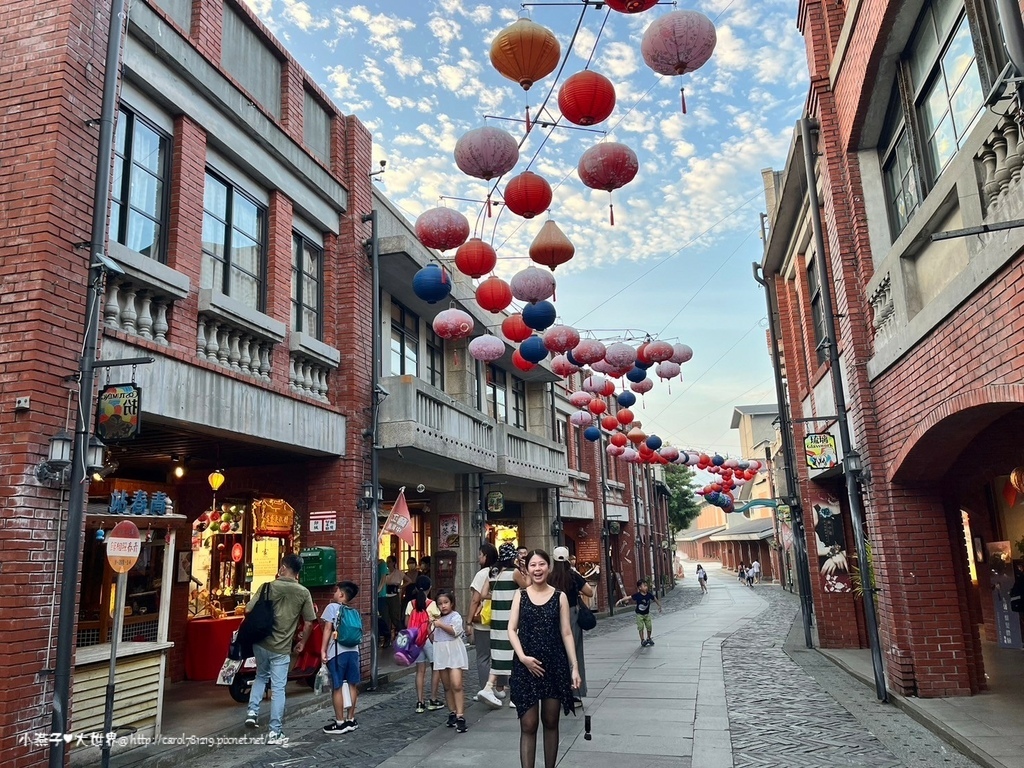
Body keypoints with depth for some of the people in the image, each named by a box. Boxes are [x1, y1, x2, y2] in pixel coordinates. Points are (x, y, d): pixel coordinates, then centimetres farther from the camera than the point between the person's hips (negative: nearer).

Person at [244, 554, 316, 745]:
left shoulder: (268, 586, -5)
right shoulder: (303, 593, -4)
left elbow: (248, 610, -6)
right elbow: (309, 623, -2)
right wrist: (302, 642, 14)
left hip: (261, 643, 2)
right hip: (282, 648, -1)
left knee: (261, 677, 27)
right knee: (278, 689, 5)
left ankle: (252, 711, 13)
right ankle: (275, 733, 8)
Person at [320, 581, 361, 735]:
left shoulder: (332, 607, 0)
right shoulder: (354, 611, 16)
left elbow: (328, 629, -6)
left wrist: (323, 650, -6)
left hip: (338, 651, -6)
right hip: (353, 650, 6)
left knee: (337, 687, 1)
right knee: (351, 685, 12)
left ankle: (340, 723, 5)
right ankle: (351, 720, 18)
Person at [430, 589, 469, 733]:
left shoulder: (456, 616, -3)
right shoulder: (437, 619, 16)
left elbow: (454, 631, -21)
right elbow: (432, 639, 14)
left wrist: (441, 625, -23)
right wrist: (430, 627, -1)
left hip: (454, 654, -6)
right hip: (441, 655, 6)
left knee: (456, 685, -14)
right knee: (447, 687, 11)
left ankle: (460, 717, -15)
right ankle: (452, 713, 21)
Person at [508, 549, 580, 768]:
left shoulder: (560, 597, 2)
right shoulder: (520, 595, 3)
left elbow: (566, 633, 2)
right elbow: (512, 629, -1)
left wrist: (574, 667, -4)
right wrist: (523, 656, -15)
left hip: (554, 665, 1)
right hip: (526, 666, -1)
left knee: (551, 722, 12)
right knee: (528, 725, -1)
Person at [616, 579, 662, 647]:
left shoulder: (649, 594, -13)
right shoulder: (637, 595, -23)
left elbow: (655, 599, 4)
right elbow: (628, 598, -23)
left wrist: (659, 606, 13)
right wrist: (620, 600, -33)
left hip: (647, 614, 3)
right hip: (639, 614, -3)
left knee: (649, 627, 6)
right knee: (641, 628, -1)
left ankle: (649, 639, 30)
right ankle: (642, 641, 13)